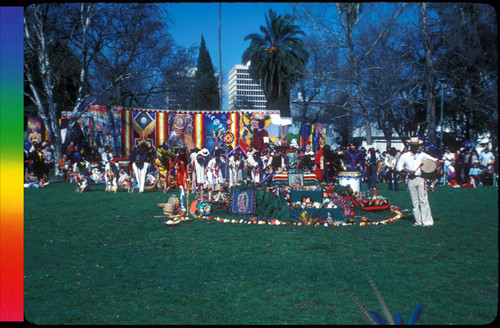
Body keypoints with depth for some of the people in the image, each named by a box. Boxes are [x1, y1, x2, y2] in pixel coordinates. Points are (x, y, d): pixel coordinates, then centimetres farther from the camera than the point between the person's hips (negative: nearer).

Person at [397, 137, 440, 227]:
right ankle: (418, 221, 11)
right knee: (414, 202, 4)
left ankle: (427, 221, -7)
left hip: (420, 179, -1)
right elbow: (399, 167, 4)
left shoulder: (422, 155, 8)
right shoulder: (404, 156, 7)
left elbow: (434, 160, 12)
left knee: (423, 200, -7)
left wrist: (436, 162, -11)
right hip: (411, 180, 1)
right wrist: (408, 171, -10)